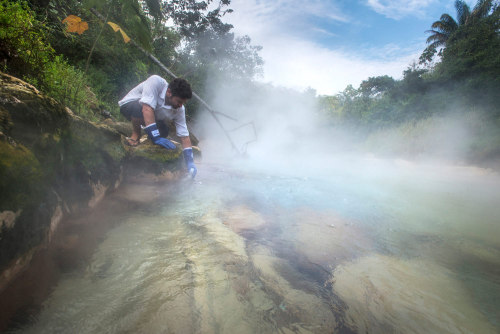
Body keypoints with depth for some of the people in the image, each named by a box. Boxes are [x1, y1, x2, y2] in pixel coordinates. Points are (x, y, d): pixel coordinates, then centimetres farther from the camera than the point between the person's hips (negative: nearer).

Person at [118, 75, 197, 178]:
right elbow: (147, 109, -44)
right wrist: (156, 138, -47)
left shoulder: (179, 109, -20)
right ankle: (135, 135, -12)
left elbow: (184, 136, -20)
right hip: (128, 105, -5)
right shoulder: (155, 82, -35)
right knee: (138, 107, -38)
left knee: (164, 132, -18)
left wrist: (190, 162, -27)